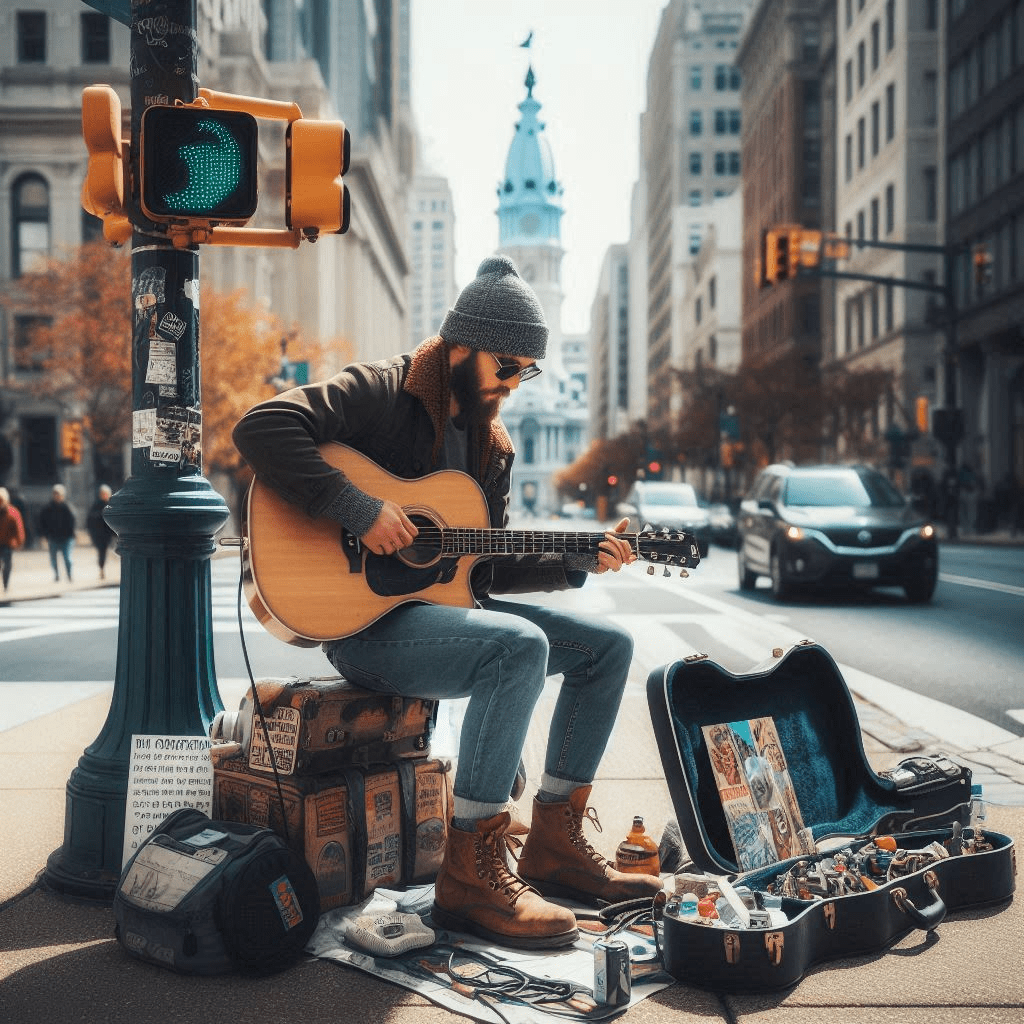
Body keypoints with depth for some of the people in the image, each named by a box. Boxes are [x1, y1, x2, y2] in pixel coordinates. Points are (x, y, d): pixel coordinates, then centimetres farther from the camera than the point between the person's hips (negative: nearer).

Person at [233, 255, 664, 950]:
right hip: (367, 620, -9)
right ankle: (474, 873, -25)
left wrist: (576, 562, 2)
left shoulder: (490, 441, 15)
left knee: (608, 646, 4)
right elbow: (261, 427, -24)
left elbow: (493, 565, 17)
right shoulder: (381, 393, -9)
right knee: (521, 646, -33)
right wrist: (360, 510, -28)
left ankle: (555, 844, 7)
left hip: (447, 602, 9)